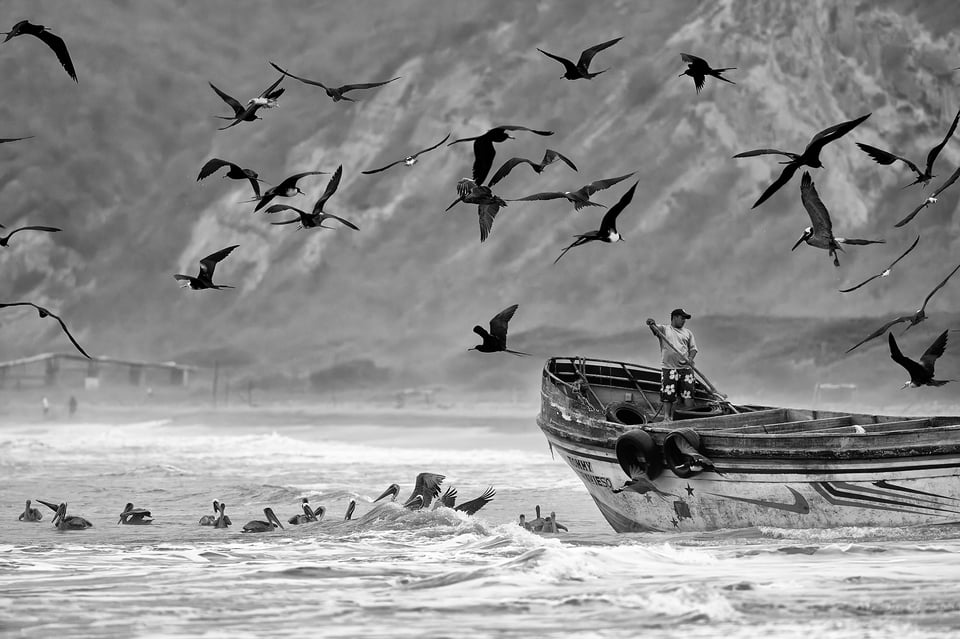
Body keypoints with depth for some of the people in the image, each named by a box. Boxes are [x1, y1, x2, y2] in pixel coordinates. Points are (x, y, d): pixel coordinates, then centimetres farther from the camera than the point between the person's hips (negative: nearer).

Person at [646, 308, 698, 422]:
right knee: (668, 397, -8)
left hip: (685, 368, 3)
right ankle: (667, 417, -4)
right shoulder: (664, 329, 11)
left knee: (688, 398, -6)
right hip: (668, 368, -3)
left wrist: (690, 358, -7)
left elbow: (693, 348, 14)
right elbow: (655, 328, -8)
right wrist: (651, 323, -32)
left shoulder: (687, 333, 20)